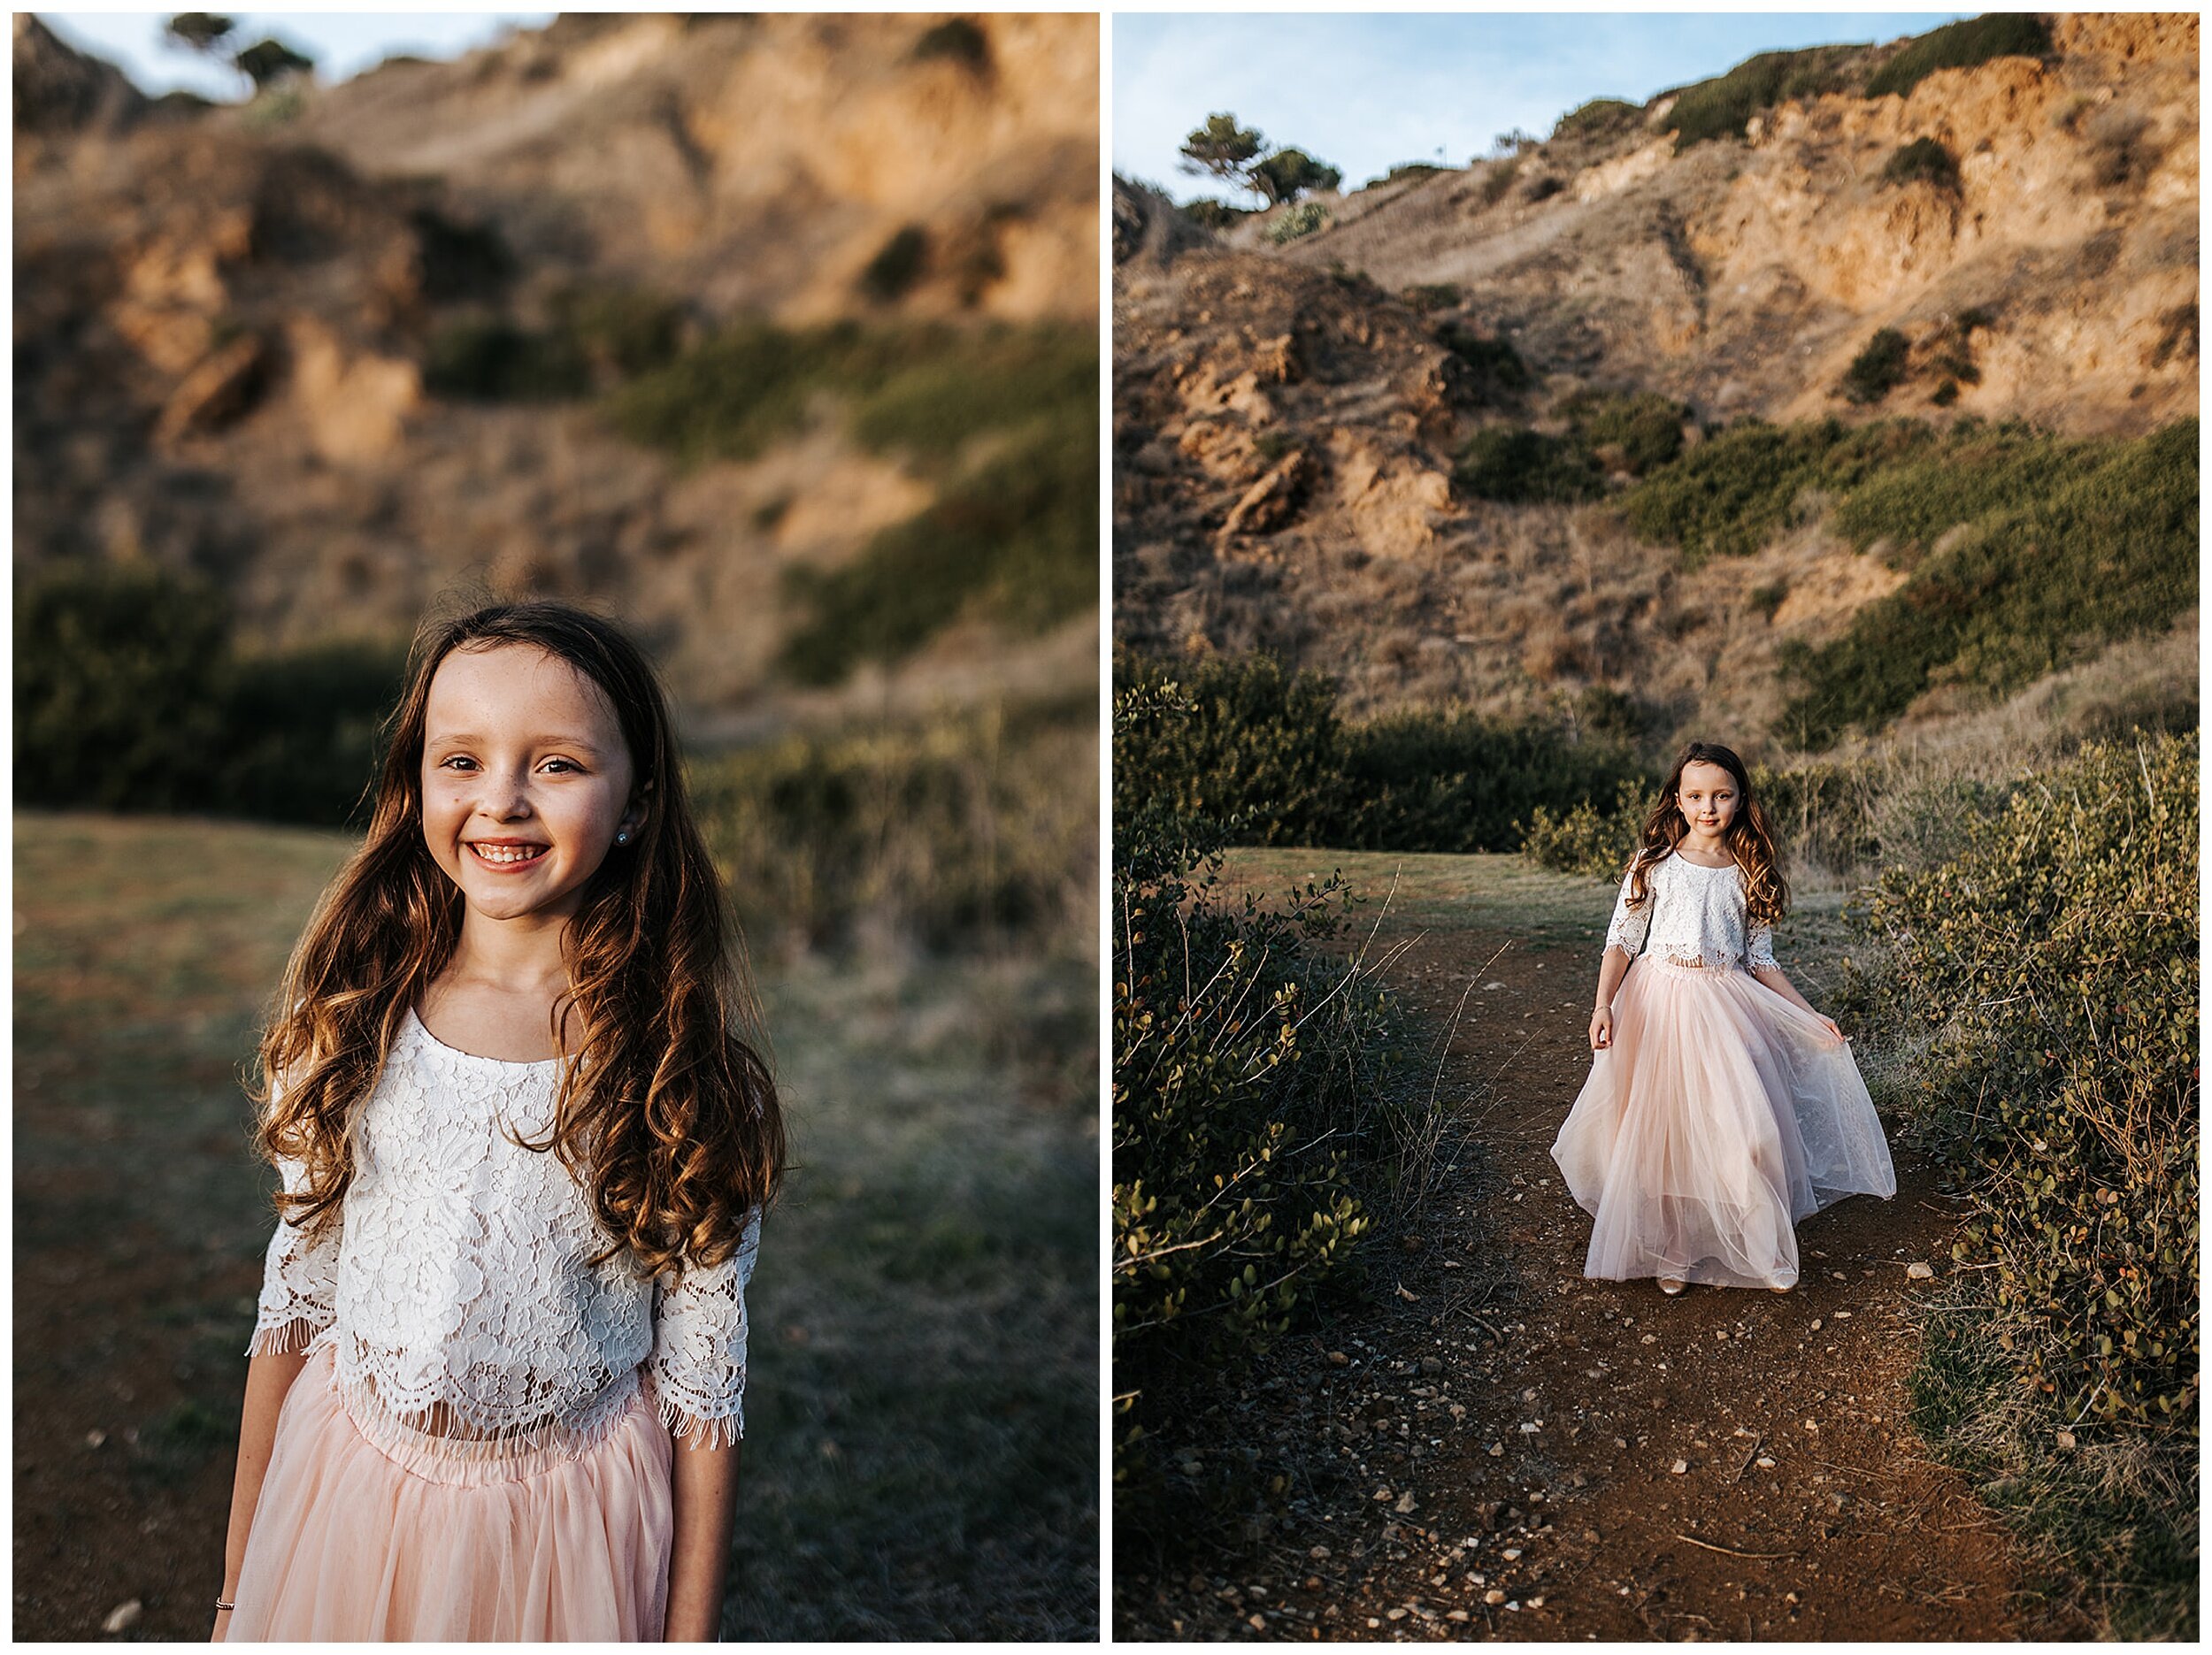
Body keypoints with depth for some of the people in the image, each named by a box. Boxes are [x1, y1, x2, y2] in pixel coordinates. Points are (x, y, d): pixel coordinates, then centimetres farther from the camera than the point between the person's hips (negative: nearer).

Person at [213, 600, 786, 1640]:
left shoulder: (681, 1051, -13)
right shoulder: (351, 1016, -6)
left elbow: (704, 1368, -9)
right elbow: (297, 1290, 1)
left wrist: (690, 1630, -7)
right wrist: (236, 1587, 6)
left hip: (570, 1525, -2)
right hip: (348, 1490, 2)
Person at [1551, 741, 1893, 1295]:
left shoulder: (1749, 874, 6)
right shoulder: (1656, 862, 0)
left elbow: (1760, 958, 12)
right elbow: (1622, 937, -1)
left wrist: (1810, 1017, 7)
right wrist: (1603, 1004, -13)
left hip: (1726, 1009, 1)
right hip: (1660, 1002, -1)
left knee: (1742, 1128, -8)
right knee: (1664, 1129, 1)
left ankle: (1762, 1251, 10)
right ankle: (1672, 1251, 18)